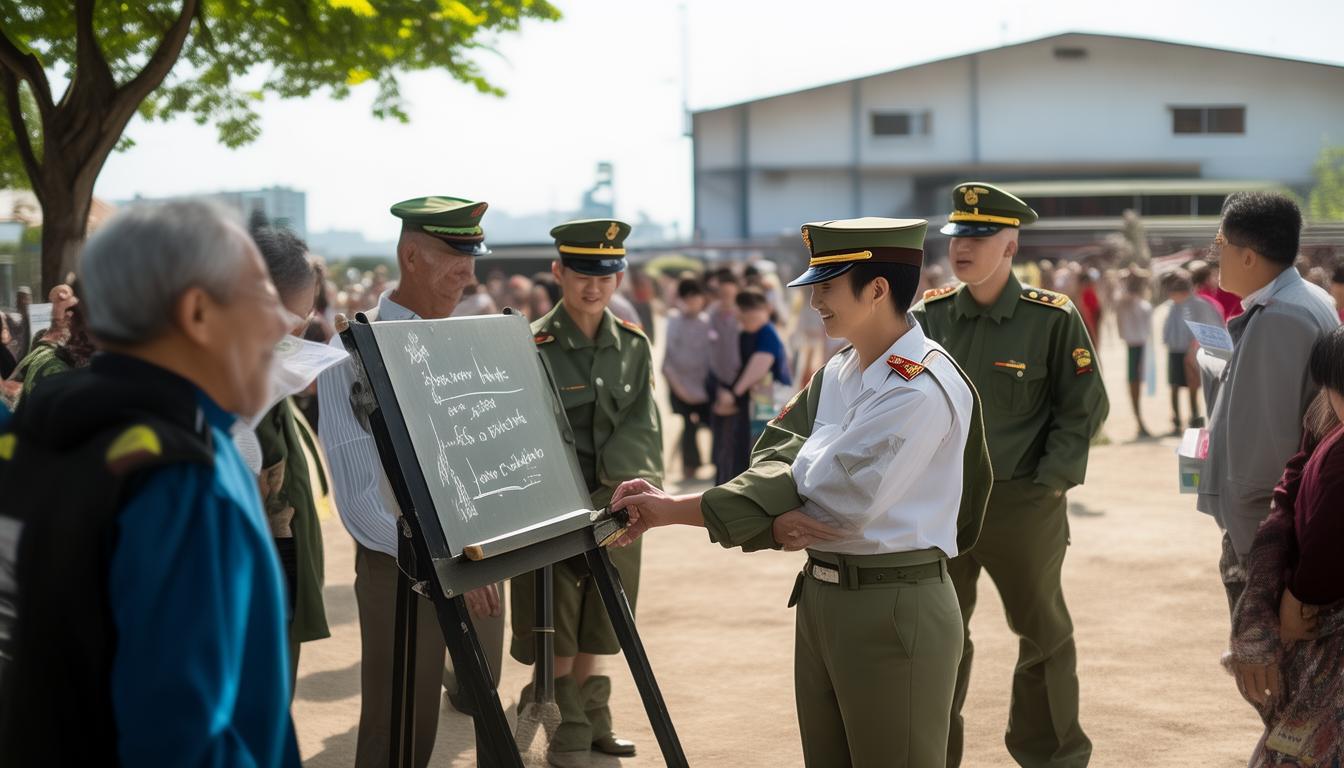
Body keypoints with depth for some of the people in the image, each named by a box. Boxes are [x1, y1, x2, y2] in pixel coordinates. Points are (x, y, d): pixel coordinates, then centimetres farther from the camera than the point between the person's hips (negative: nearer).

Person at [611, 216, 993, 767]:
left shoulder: (921, 389, -19)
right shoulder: (840, 372, 10)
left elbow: (837, 502, -22)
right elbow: (777, 453, 3)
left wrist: (674, 510, -18)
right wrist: (775, 517, -23)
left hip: (894, 608, -8)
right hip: (820, 594, 8)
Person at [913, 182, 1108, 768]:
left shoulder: (1053, 319, -7)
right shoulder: (929, 316, 3)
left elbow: (1084, 408, -4)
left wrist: (1048, 484, -11)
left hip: (1024, 505, -3)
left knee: (1043, 634, 11)